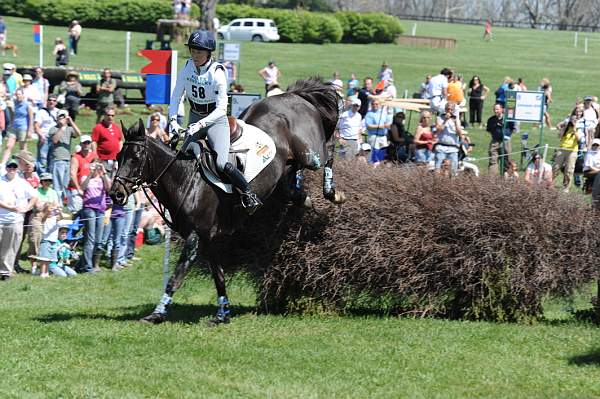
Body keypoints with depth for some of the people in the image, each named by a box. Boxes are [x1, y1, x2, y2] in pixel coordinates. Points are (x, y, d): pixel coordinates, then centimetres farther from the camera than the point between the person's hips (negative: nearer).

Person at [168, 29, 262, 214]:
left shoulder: (217, 73, -20)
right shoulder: (188, 67, -5)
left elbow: (221, 109, -22)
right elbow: (176, 96, -3)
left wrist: (200, 124, -34)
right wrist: (173, 119, -19)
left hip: (215, 120, -6)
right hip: (195, 119, 6)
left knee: (221, 164, -20)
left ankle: (249, 195, -8)